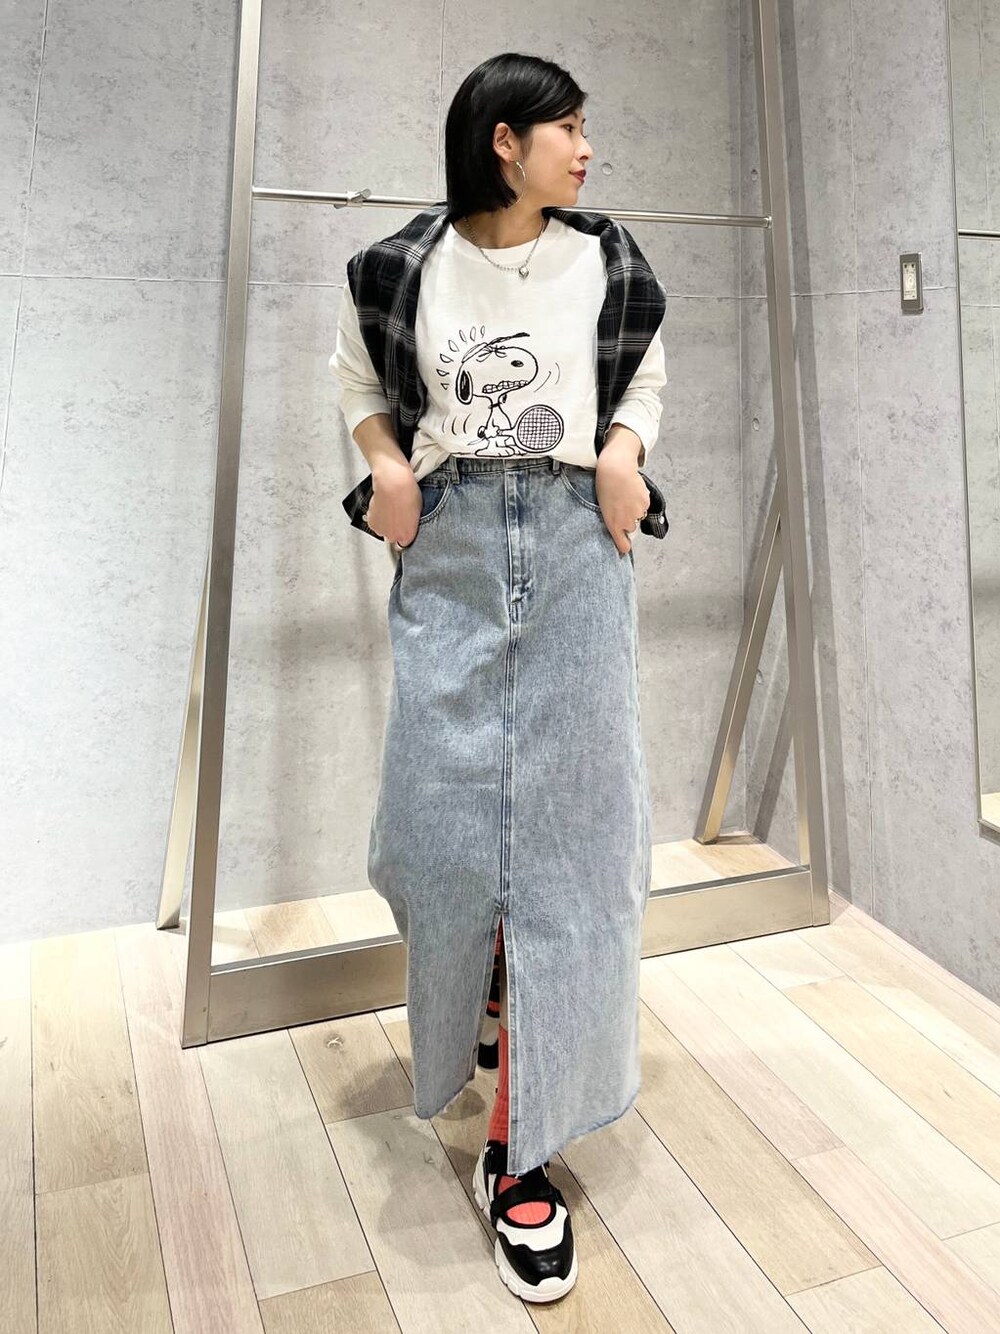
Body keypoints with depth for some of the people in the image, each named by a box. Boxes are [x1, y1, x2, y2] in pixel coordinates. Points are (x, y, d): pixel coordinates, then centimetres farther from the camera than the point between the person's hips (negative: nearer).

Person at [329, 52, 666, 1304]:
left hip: (577, 543, 1)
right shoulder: (400, 268, 6)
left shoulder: (607, 262, 8)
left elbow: (645, 378, 22)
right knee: (439, 809, -4)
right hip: (449, 546, 0)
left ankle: (518, 1149, 7)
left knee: (564, 817, -5)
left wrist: (624, 447, 1)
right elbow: (357, 376, 20)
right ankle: (482, 989, 34)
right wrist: (386, 466, 1)